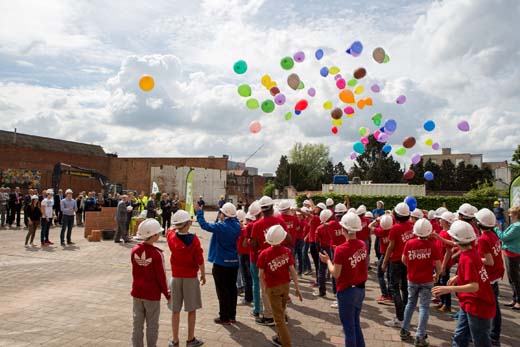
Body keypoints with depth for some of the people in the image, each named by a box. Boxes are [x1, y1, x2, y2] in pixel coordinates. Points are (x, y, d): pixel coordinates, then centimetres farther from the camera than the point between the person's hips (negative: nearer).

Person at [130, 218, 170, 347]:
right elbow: (161, 276, -14)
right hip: (152, 294, -5)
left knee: (137, 323, 15)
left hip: (137, 292, 5)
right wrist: (167, 294, -1)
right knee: (152, 325, 10)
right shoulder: (156, 254, -21)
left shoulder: (134, 251, -4)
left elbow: (135, 272, 6)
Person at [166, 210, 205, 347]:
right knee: (191, 310, 10)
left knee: (175, 310, 11)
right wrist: (203, 274, 0)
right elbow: (199, 260, -12)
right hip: (191, 277, -3)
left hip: (175, 277, 3)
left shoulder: (170, 236, -6)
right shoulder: (193, 239, -16)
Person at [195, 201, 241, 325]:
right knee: (232, 288, 15)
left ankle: (224, 318, 12)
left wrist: (199, 212, -1)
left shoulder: (220, 227, -19)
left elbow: (204, 225, -11)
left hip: (221, 263, -6)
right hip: (234, 262, 6)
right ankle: (232, 316, 25)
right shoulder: (237, 226, -2)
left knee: (222, 291, 4)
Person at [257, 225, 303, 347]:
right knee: (281, 313, 24)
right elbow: (292, 271, -7)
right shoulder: (287, 251, -10)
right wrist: (297, 288, 1)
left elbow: (261, 275, -10)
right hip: (285, 285, 4)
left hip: (273, 288, -4)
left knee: (279, 318, 6)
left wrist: (265, 288, 8)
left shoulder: (264, 254, -17)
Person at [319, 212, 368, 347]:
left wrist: (327, 260, -2)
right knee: (356, 323, 23)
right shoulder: (363, 245, -4)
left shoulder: (341, 249, -23)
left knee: (349, 327, 9)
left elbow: (336, 274, -16)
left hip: (347, 291, -6)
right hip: (360, 289, 6)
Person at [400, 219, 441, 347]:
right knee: (424, 307, 4)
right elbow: (438, 264, -9)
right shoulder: (432, 245, -14)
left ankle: (404, 331, 26)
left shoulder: (409, 243, -9)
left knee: (410, 304, 19)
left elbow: (403, 260, 2)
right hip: (427, 280, -2)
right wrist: (437, 275, 11)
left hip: (412, 279, 3)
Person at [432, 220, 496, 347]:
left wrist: (449, 289, -34)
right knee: (460, 337, 18)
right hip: (469, 304, 9)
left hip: (478, 307, -9)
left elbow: (474, 286, -31)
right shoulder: (472, 251, 1)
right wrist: (458, 277, 13)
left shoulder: (467, 259, -27)